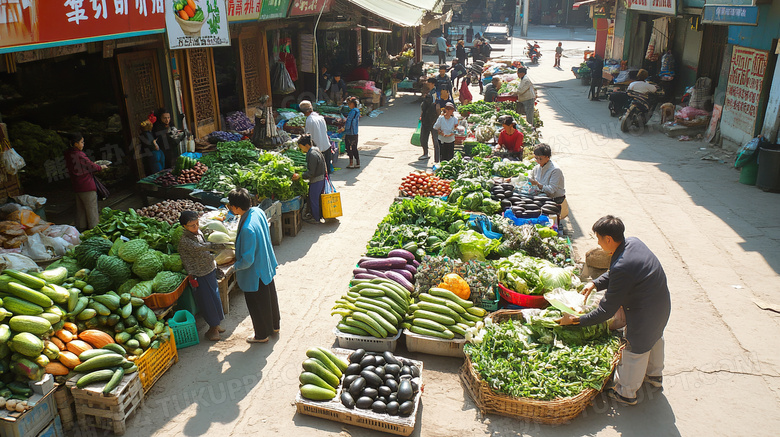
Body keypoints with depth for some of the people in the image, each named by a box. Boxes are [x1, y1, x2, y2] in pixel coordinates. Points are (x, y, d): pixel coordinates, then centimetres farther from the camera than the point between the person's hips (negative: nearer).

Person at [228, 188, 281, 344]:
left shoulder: (247, 229, -37)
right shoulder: (258, 211, -11)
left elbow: (248, 260, -30)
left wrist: (236, 266, -11)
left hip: (254, 274, -9)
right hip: (267, 265, 9)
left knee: (258, 305, 14)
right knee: (270, 297, 27)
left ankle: (261, 335, 34)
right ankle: (274, 325, 48)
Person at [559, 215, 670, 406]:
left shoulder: (621, 268, -37)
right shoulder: (633, 242, -10)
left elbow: (607, 310, -27)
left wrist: (576, 320, -20)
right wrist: (595, 283, 3)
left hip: (644, 315, -9)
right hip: (662, 303, 9)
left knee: (635, 352, 14)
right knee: (654, 339, 32)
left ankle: (626, 393, 38)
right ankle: (654, 375, 60)